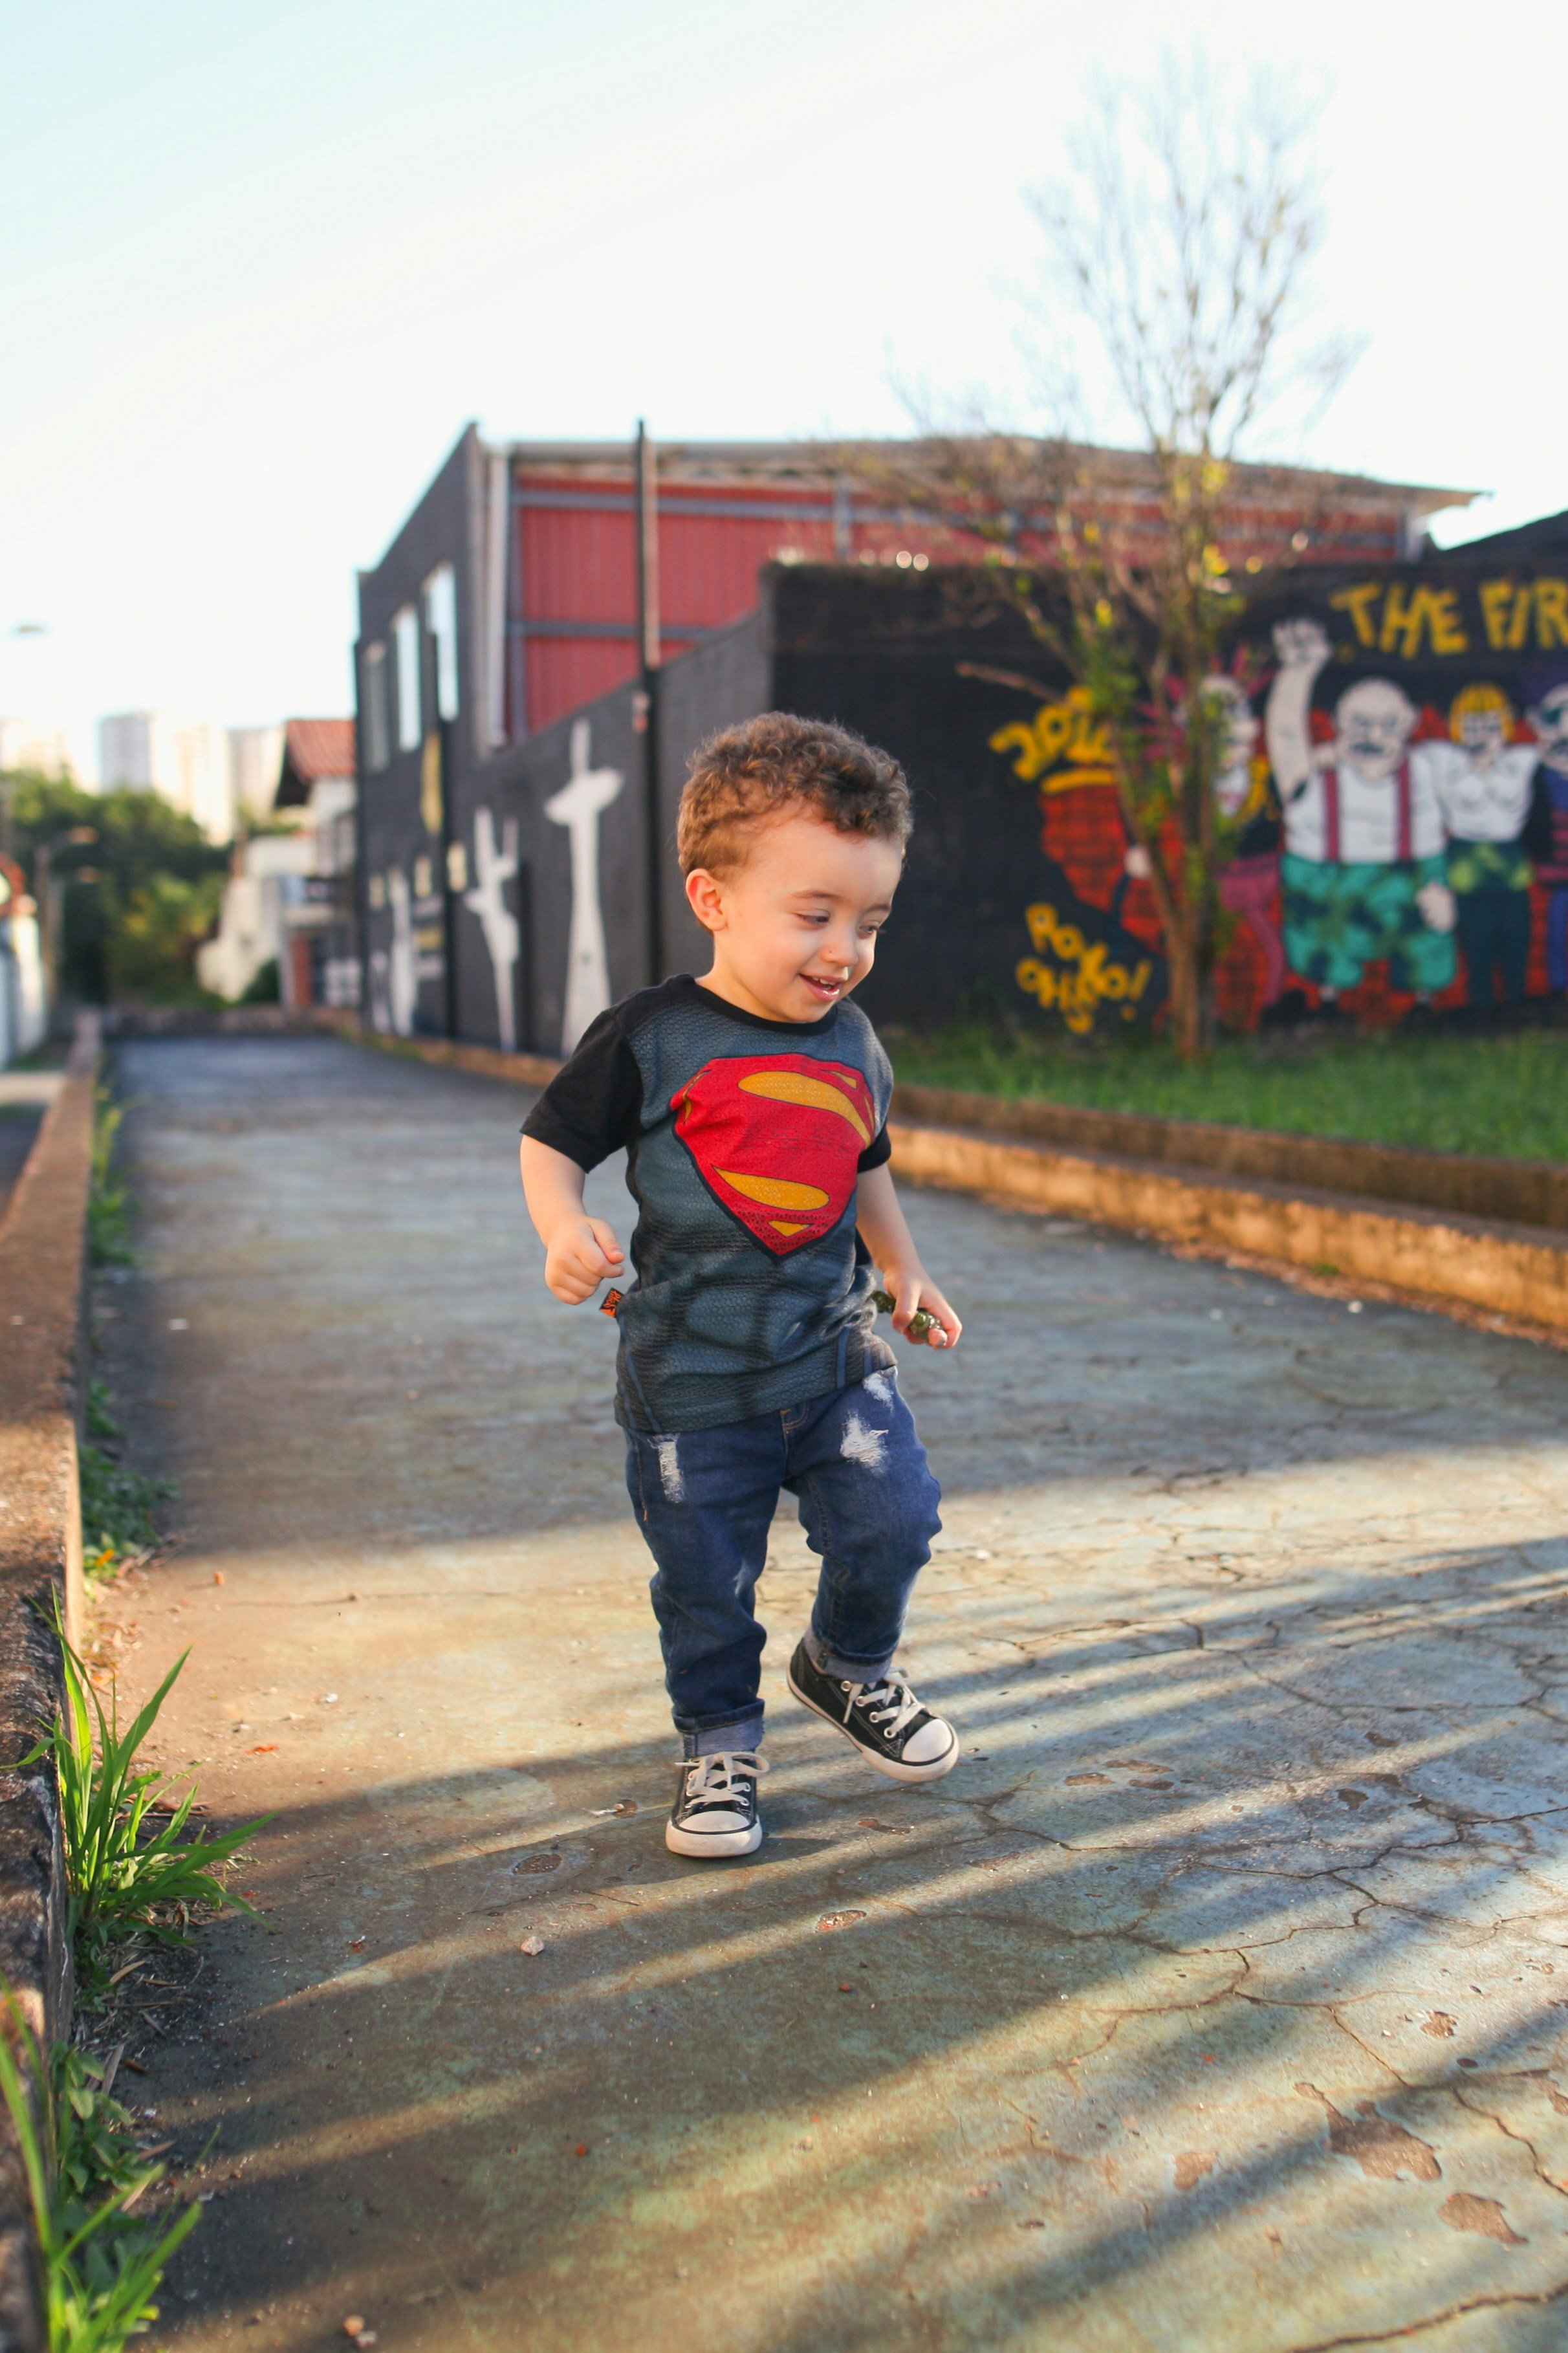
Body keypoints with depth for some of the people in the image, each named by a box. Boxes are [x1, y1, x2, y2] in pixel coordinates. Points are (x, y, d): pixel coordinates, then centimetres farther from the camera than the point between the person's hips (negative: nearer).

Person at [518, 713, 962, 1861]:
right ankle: (720, 1745, 30)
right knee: (707, 1582, 6)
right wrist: (567, 1232, -22)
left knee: (894, 1518, -4)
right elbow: (552, 1143, -3)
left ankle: (850, 1666, 27)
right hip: (692, 1378, -3)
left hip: (835, 1355, 4)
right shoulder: (649, 1037, -12)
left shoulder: (855, 1046, 4)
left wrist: (907, 1272, 15)